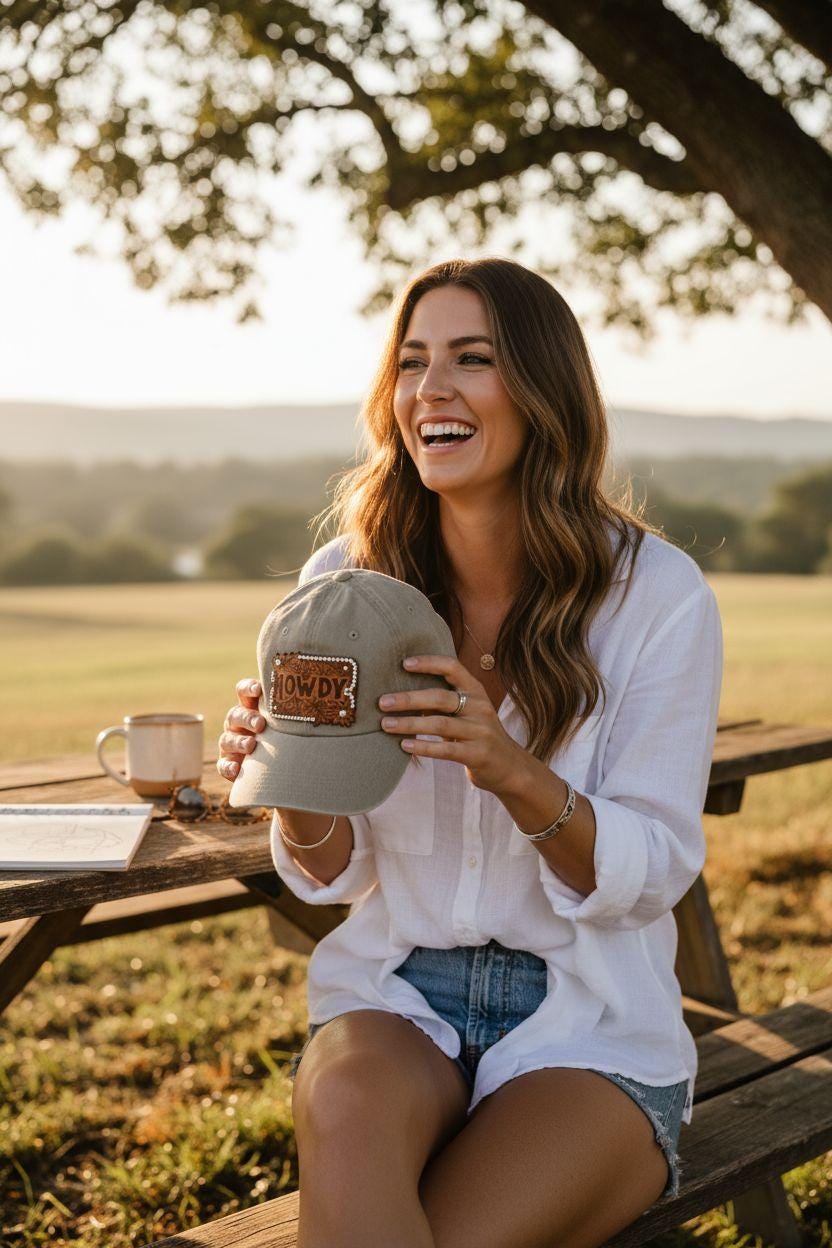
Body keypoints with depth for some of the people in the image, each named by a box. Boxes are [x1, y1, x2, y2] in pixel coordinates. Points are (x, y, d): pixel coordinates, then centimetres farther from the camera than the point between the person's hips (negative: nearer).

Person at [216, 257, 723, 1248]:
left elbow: (649, 877, -8)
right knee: (347, 1106, -32)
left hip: (589, 1024, -1)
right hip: (396, 992, 2)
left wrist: (512, 772, -27)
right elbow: (331, 877, 4)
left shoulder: (658, 593, -9)